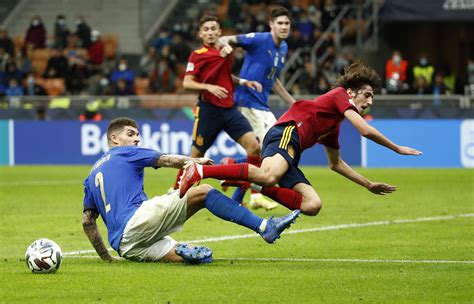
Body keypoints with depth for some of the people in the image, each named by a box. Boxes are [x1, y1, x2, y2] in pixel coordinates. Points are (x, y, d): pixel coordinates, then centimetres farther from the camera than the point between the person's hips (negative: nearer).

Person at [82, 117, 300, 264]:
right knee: (202, 192, -7)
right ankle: (265, 227, -17)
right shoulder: (126, 153, 11)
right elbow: (168, 160, 10)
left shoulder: (92, 174, 29)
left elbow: (87, 221, 27)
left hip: (123, 245, 7)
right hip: (137, 221, -7)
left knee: (201, 258, 4)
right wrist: (196, 161, 28)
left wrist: (106, 256, 31)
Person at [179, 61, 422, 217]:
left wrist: (369, 185, 46)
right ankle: (199, 171, -40)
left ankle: (254, 184, -11)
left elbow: (336, 164, 44)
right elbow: (365, 130, -4)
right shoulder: (339, 95, 9)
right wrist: (397, 149, 8)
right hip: (287, 132, -10)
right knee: (269, 176, -40)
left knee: (312, 205, -8)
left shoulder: (334, 124, 34)